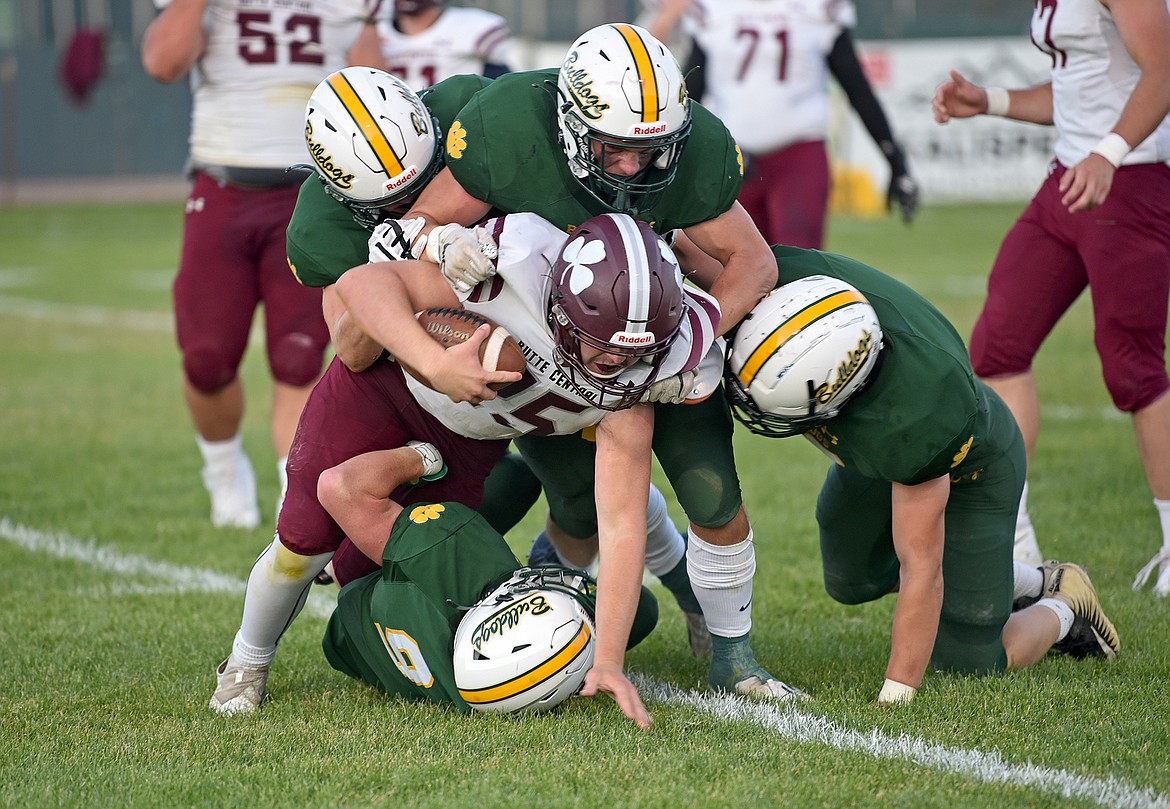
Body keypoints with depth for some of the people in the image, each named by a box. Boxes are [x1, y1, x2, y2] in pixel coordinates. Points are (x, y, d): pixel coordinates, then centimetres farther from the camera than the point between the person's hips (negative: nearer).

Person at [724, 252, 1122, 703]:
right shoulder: (780, 275, -40)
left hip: (969, 470, -6)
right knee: (854, 582, 24)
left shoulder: (910, 423, -49)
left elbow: (920, 569, -38)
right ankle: (1033, 584, 35)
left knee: (966, 663, -3)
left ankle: (1063, 605, 28)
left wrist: (896, 695, -34)